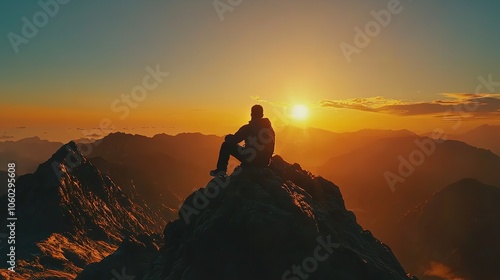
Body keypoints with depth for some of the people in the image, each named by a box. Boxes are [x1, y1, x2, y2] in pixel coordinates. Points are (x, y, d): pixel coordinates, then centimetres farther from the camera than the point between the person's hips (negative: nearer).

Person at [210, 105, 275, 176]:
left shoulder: (248, 128, -11)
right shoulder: (271, 130, 7)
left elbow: (232, 140, -8)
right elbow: (271, 149, 15)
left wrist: (229, 137, 14)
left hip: (249, 160, -6)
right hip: (264, 164, 6)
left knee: (226, 145, 9)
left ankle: (221, 170, 10)